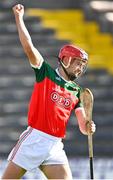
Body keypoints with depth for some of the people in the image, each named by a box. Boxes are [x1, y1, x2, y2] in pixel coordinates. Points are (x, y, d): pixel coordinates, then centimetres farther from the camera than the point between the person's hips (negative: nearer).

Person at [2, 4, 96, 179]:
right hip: (34, 139, -4)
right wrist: (19, 17, -14)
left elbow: (83, 127, 11)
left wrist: (88, 127, -13)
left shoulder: (76, 92, 14)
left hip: (55, 146, 4)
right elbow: (29, 48, -8)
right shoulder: (46, 73, 3)